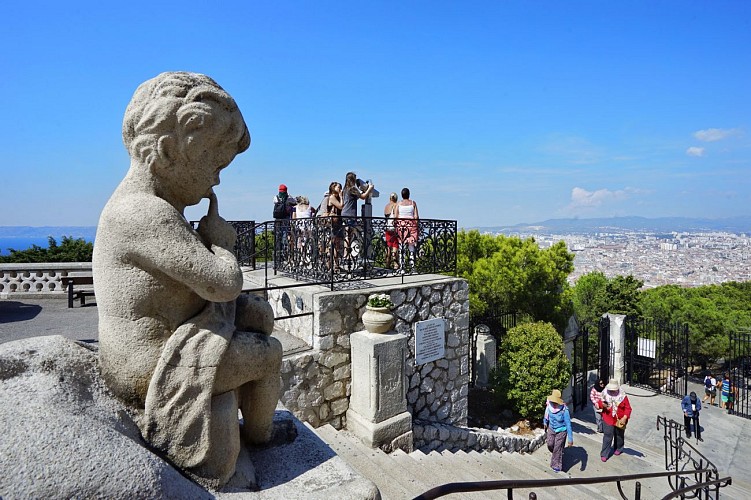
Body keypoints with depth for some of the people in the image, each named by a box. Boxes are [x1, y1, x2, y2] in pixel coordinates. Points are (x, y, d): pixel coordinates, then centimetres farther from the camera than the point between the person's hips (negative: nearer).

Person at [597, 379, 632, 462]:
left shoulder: (623, 396, -12)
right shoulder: (605, 395, -8)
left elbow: (628, 408, -9)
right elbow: (599, 403, 2)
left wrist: (624, 418, -19)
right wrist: (602, 405, -21)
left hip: (620, 420, 1)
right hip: (608, 420, -1)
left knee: (619, 436, 23)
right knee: (607, 437, -3)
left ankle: (618, 449, 48)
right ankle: (604, 454, 2)